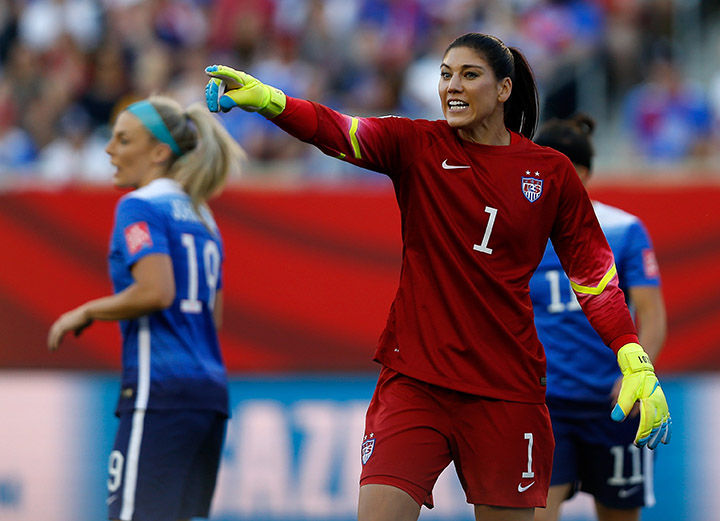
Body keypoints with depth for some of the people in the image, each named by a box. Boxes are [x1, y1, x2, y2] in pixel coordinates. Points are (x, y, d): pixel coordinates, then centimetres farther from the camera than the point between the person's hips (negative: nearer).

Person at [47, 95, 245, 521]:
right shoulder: (201, 216, 20)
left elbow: (156, 291, -19)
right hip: (211, 391, 9)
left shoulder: (139, 207, -6)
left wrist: (86, 313, -6)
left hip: (160, 388, -9)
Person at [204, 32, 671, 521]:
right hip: (413, 379, 0)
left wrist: (636, 363, -2)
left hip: (507, 387, 0)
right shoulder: (417, 145, 2)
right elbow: (337, 131, -15)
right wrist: (264, 98, -34)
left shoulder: (552, 172, 3)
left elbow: (593, 272, 8)